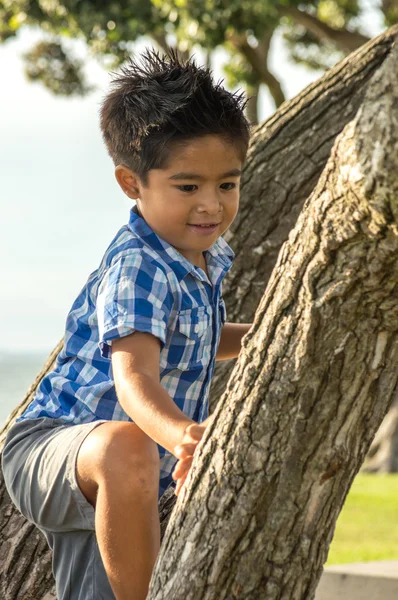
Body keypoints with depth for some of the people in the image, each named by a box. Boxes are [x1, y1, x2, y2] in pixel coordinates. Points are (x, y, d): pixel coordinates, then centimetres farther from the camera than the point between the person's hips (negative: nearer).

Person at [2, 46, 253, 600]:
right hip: (48, 446, -10)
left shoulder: (208, 258, 7)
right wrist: (181, 435, -62)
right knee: (125, 449, -41)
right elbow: (134, 378, -41)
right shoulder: (137, 270, -24)